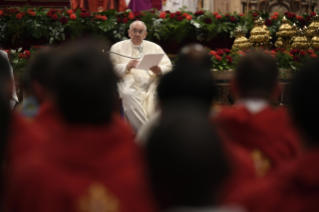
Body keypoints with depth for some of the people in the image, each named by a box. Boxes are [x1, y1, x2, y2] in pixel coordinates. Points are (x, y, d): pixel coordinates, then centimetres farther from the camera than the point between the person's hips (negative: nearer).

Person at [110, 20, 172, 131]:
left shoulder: (155, 47, 26)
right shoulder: (118, 47, 19)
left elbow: (168, 67, 16)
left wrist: (159, 70, -7)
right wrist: (127, 67, -12)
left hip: (150, 82, 2)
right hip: (129, 82, -2)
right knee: (129, 95, -38)